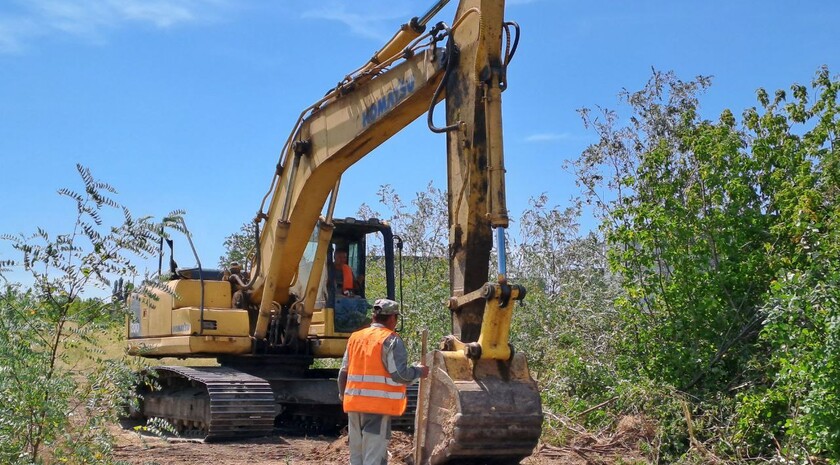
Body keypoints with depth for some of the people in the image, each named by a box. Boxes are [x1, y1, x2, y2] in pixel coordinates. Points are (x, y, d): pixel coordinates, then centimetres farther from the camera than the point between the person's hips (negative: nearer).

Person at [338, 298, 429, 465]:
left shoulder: (355, 337, 12)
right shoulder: (391, 340, -9)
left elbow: (344, 372, 15)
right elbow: (400, 375, -16)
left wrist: (343, 395, 29)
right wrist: (419, 372, 2)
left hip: (354, 404, 7)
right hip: (378, 405, -7)